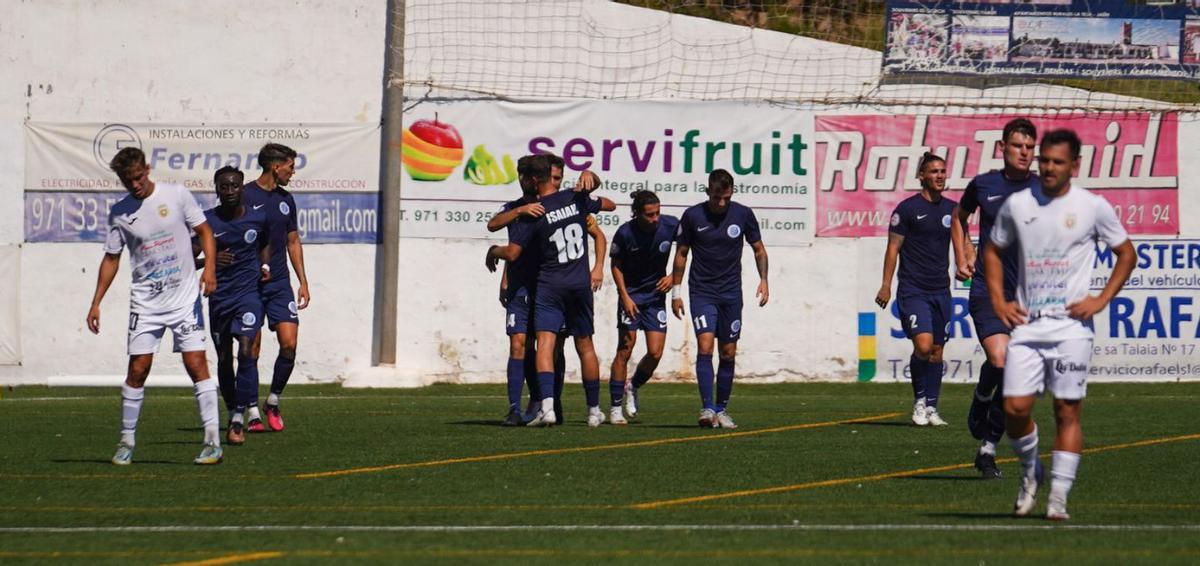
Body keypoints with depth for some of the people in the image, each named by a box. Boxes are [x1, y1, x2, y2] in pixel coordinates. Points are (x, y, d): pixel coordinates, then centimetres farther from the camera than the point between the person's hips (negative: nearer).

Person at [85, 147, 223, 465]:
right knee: (138, 369, -2)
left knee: (196, 364, -9)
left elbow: (204, 231, 6)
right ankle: (127, 441, 11)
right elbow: (111, 258, 11)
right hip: (145, 301, 2)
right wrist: (96, 303, 8)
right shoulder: (120, 213, 3)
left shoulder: (176, 195, -2)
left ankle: (213, 441, -10)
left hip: (185, 296, -2)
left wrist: (209, 267, -9)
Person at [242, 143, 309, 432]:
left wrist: (303, 281, 14)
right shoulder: (245, 196, -6)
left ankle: (274, 402, 11)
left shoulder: (286, 199, 13)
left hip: (280, 283, 5)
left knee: (289, 343, -6)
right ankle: (253, 412, 4)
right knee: (252, 348, -3)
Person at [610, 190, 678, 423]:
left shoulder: (671, 225, -13)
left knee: (655, 353, -4)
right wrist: (625, 297, -11)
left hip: (656, 294, 3)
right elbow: (616, 265, -3)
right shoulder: (625, 233, -18)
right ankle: (615, 408, 0)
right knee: (625, 349, -8)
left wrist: (673, 277, -7)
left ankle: (634, 388, 25)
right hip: (631, 294, -3)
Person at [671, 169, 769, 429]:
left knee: (728, 354, 4)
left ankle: (721, 410, 14)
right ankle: (707, 408, -20)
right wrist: (676, 291, 4)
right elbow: (681, 253, 5)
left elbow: (758, 249, 10)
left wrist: (763, 280, -3)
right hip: (702, 292, -2)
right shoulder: (692, 216, -5)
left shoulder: (743, 214, -1)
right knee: (705, 347, -17)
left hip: (731, 294, 2)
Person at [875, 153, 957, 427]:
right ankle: (919, 401, 0)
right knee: (923, 345, -18)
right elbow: (893, 247, -3)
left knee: (937, 351, 5)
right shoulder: (908, 208, -4)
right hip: (912, 289, -5)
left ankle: (931, 408, 13)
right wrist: (886, 285, -7)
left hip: (940, 291, 5)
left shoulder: (952, 209, 9)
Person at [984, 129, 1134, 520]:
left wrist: (1102, 299, -1)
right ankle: (1030, 472, 19)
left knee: (1068, 411, -3)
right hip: (1026, 325, 2)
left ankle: (1058, 498, 0)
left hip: (1072, 325, -2)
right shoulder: (1017, 205, 7)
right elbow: (992, 251, 20)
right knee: (1015, 407, -7)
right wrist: (998, 302, 7)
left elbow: (1126, 253, 9)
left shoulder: (1092, 207, 0)